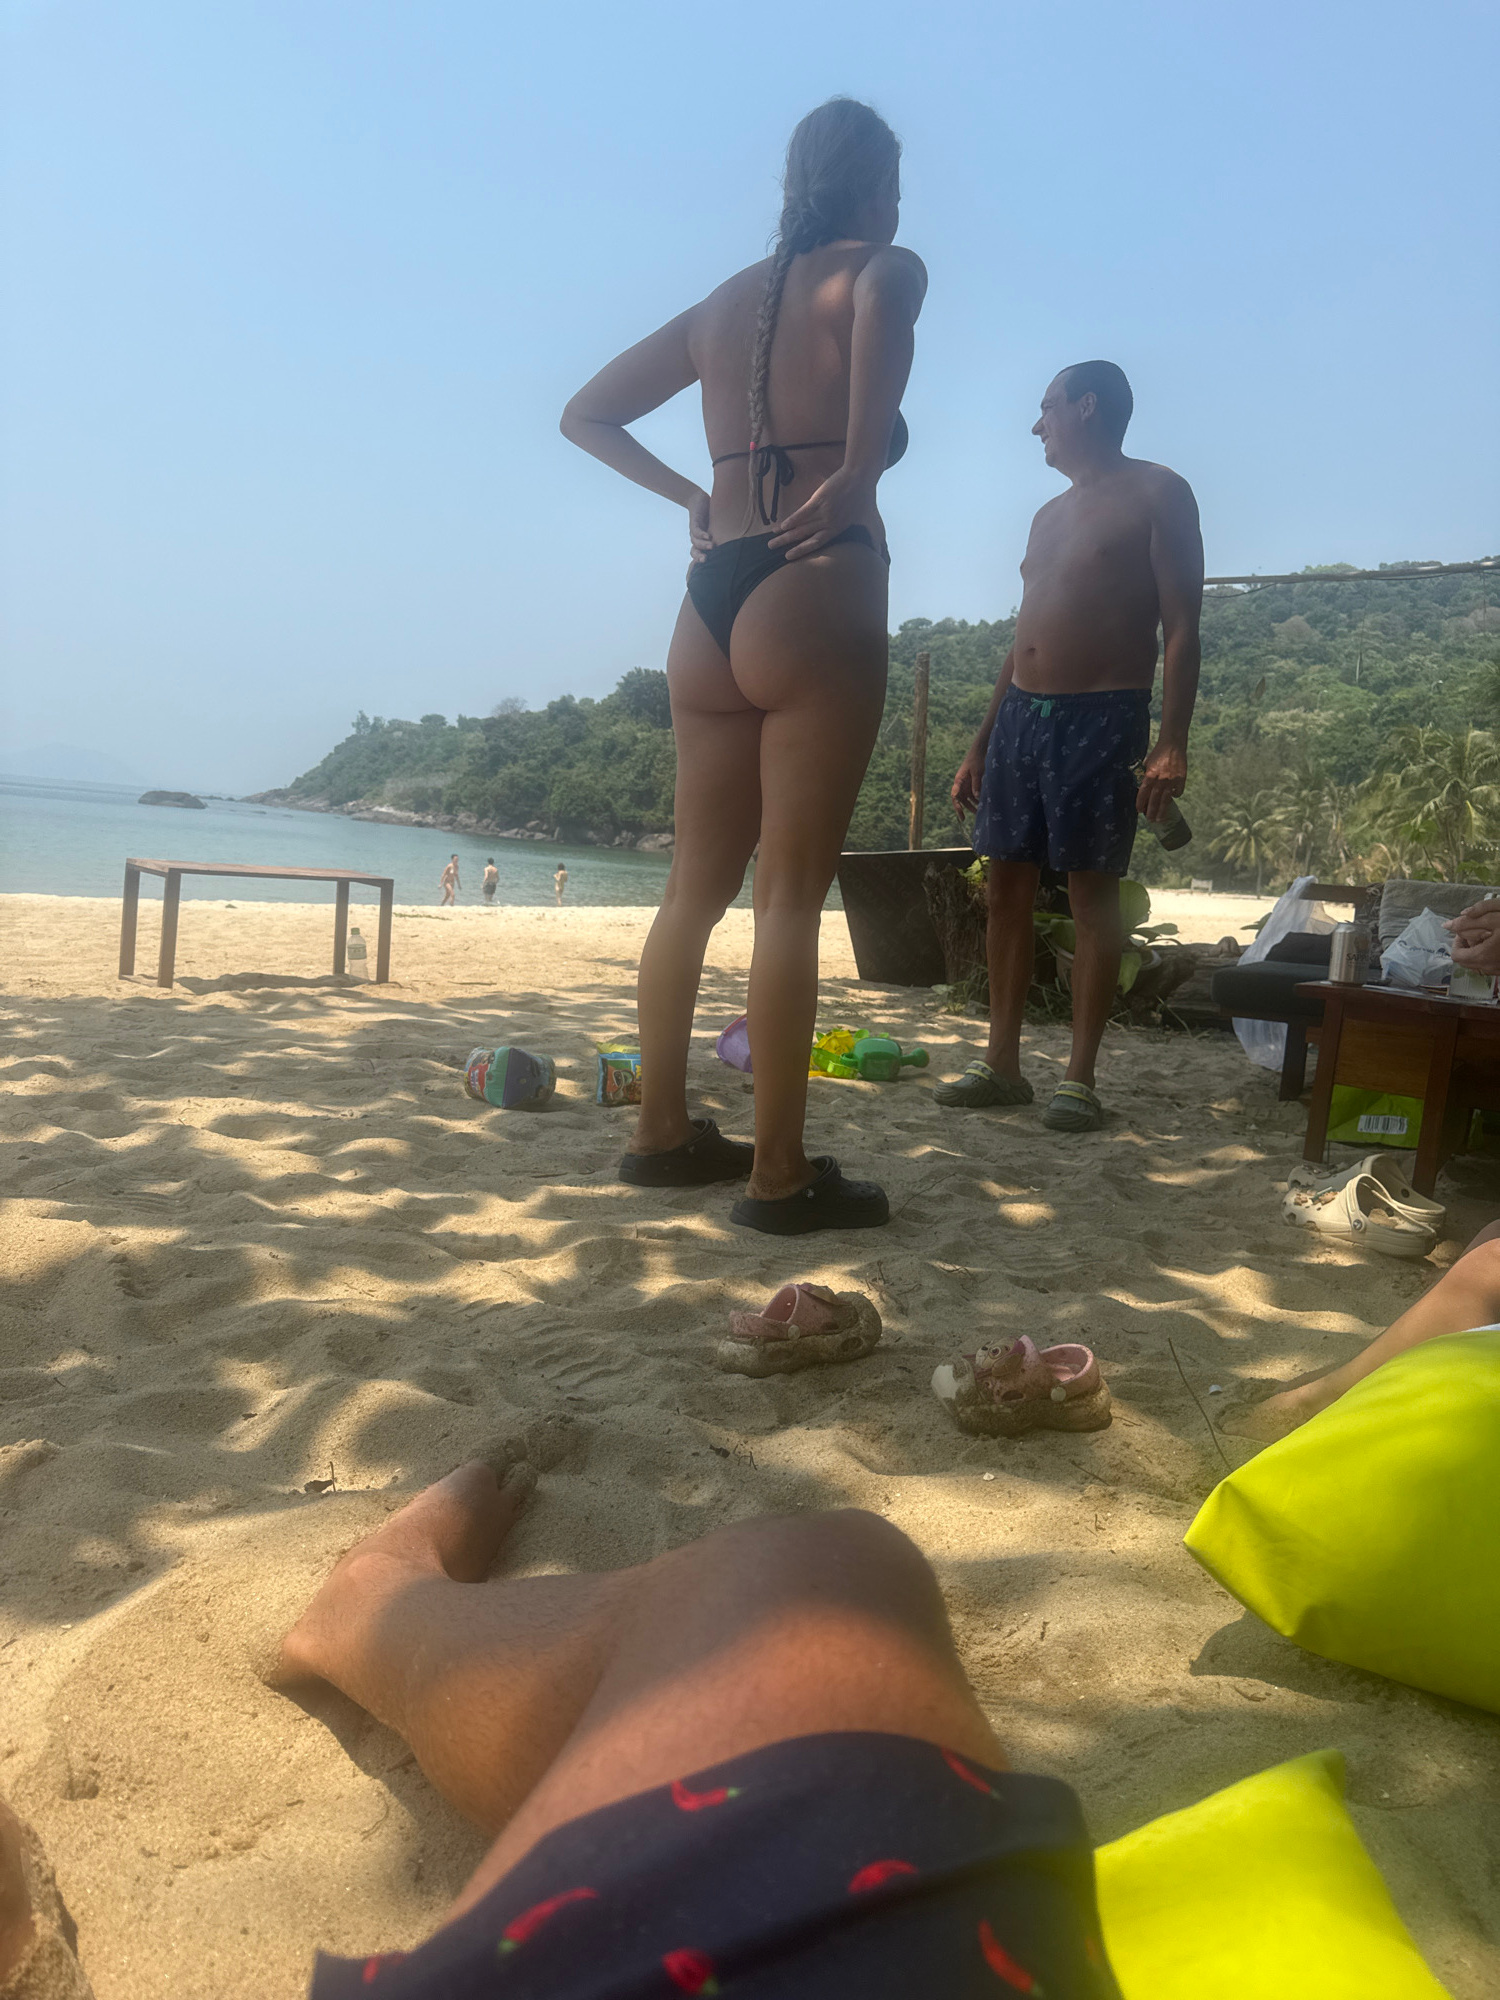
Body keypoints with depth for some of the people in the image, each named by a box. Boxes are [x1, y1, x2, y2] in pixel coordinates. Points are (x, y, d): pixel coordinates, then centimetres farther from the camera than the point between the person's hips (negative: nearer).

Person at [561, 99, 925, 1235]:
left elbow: (587, 415, 27)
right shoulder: (883, 270, 5)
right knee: (792, 895, -7)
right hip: (816, 596, -7)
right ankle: (781, 1176, -4)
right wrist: (859, 469, -15)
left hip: (712, 605, 7)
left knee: (697, 886, 11)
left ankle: (663, 1133, 19)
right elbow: (879, 294, -22)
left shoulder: (724, 303, 23)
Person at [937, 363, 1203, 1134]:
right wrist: (981, 743, 18)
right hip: (1020, 714, 7)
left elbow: (1181, 628, -8)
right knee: (1007, 889, 4)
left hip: (1099, 719, -7)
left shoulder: (1155, 494, 0)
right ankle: (1002, 1063, 11)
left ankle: (1080, 1078, 0)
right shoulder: (1050, 515, 22)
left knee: (1093, 895, -5)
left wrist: (1170, 746, -19)